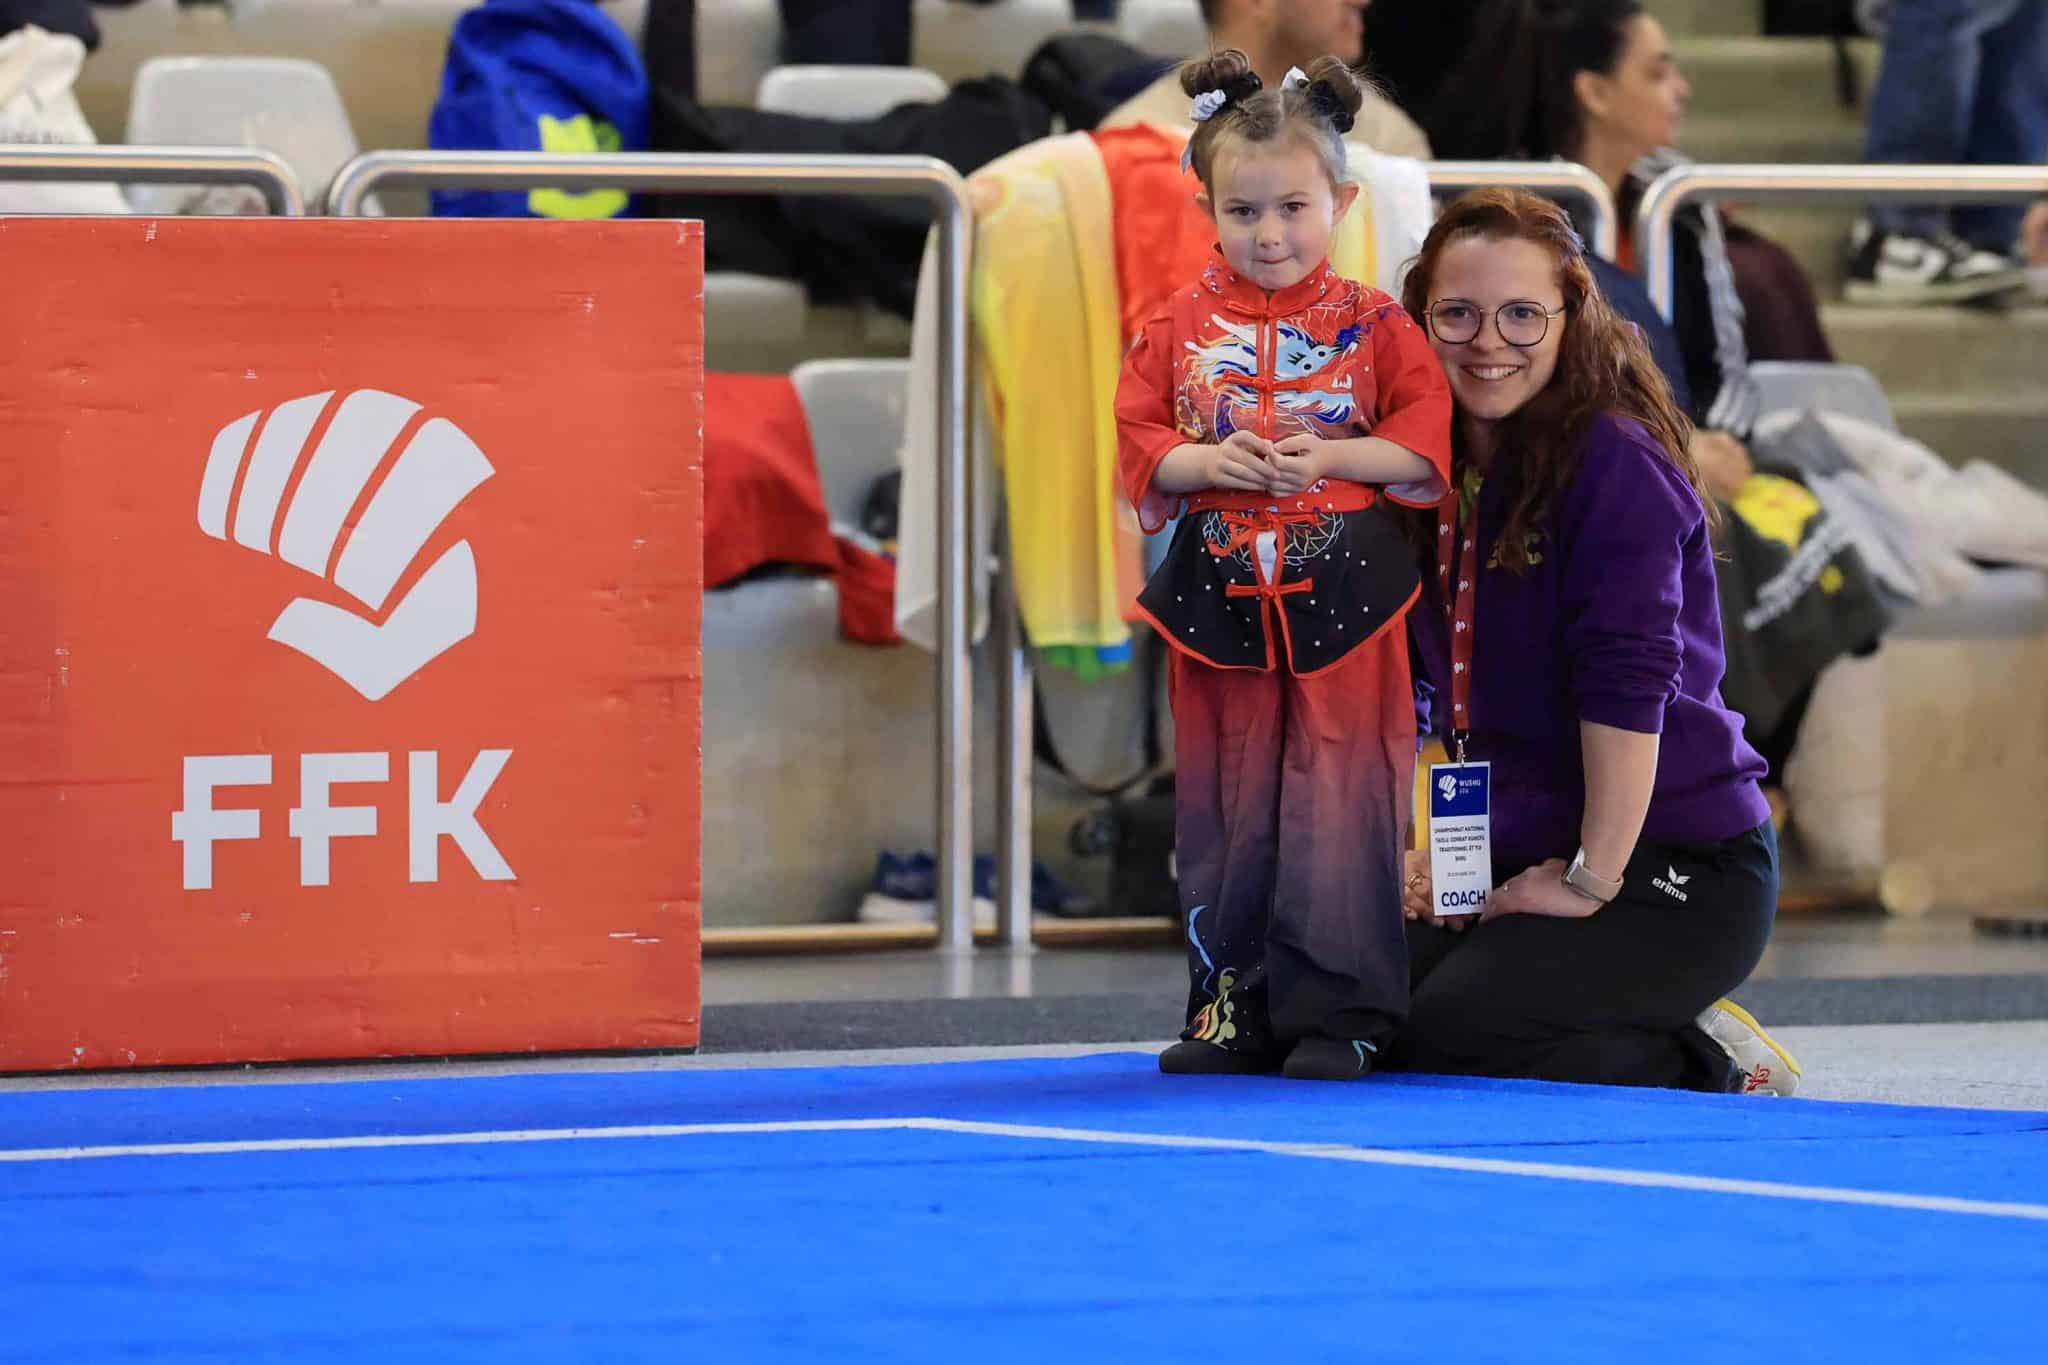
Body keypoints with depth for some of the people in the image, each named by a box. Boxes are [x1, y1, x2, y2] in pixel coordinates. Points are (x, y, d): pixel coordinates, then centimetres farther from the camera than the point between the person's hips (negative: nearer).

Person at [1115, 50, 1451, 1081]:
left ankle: (1336, 1014, 0)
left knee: (1339, 800, -5)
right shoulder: (1180, 327, 7)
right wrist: (1208, 464, -13)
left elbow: (1427, 447, -2)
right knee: (1224, 805, 7)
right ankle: (1233, 1013, 16)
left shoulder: (1372, 326, 2)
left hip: (1342, 601, -2)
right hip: (1217, 600, 2)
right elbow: (1139, 447, 5)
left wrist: (1330, 456, -14)